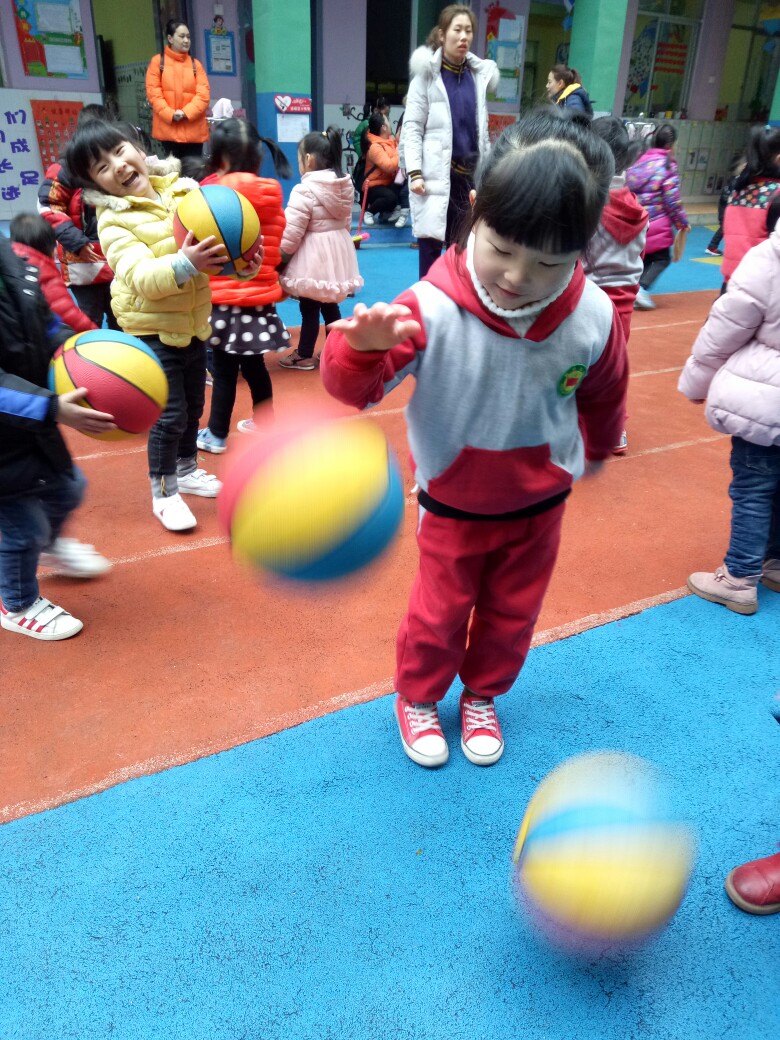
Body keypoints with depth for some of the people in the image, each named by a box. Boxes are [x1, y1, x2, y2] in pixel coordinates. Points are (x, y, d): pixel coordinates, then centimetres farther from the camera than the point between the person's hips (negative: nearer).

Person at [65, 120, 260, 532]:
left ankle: (186, 470, 40)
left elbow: (223, 241, -2)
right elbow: (140, 278, -28)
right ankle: (163, 492, 14)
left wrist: (247, 261, -24)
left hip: (193, 322, 5)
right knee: (169, 414, -5)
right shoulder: (114, 220, -15)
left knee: (193, 407, 18)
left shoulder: (184, 189, -2)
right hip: (153, 329, -5)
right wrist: (184, 264, -44)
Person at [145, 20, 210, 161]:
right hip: (168, 129, -1)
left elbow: (203, 94, 1)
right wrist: (170, 114, -15)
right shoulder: (157, 61, 6)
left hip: (194, 130, 2)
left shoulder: (195, 64, 11)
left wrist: (186, 112, -14)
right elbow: (153, 92, -1)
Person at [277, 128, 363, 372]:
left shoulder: (305, 190, -19)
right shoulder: (345, 185, 5)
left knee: (309, 307, 3)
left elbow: (291, 233, -18)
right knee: (330, 304, 18)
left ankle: (304, 356, 13)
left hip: (313, 256, -8)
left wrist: (279, 257, -6)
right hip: (337, 251, 8)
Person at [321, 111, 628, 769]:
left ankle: (482, 697, 48)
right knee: (440, 612, 14)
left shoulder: (593, 319, -19)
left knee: (512, 614, 20)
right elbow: (352, 387, -29)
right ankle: (418, 698, 43)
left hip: (540, 504, 3)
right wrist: (364, 349, -52)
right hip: (454, 504, -3)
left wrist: (595, 452, 20)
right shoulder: (433, 309, -30)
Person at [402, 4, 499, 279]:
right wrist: (414, 172, -16)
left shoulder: (478, 74, 13)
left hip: (470, 172, 4)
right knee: (431, 243, -1)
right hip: (436, 173, -4)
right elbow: (412, 127, -6)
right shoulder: (427, 74, 1)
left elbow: (481, 129, 16)